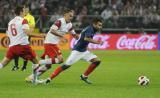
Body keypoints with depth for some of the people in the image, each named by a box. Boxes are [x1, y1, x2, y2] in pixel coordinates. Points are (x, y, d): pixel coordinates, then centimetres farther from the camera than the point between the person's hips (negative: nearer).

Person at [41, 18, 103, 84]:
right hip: (77, 51, -9)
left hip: (84, 51, 9)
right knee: (66, 65, -13)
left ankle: (84, 76, 8)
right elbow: (86, 38, -35)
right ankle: (49, 78, -8)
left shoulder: (92, 30, 11)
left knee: (97, 61, -2)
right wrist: (97, 42, -31)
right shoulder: (90, 29, -15)